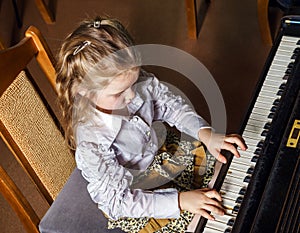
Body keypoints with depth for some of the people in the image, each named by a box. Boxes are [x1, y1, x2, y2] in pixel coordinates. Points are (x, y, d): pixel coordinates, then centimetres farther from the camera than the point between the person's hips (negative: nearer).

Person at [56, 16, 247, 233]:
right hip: (127, 200, -6)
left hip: (155, 155, 6)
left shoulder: (139, 81, -25)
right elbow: (118, 202, -32)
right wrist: (180, 200, -38)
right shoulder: (90, 146, -40)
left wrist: (205, 133, -21)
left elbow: (171, 104, -6)